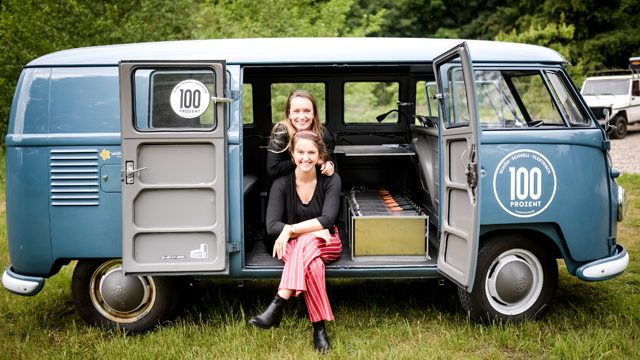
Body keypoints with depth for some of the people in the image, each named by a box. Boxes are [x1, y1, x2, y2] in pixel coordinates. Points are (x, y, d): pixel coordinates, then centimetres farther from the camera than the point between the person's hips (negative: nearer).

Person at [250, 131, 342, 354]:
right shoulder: (282, 184, -8)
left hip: (327, 245, 0)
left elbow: (327, 220, -19)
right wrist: (313, 230, -24)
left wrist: (291, 230, -27)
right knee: (311, 261, -36)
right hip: (293, 246, 1)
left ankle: (276, 307, -43)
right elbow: (272, 226, -16)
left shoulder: (331, 181, -8)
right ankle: (319, 328, -38)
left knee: (305, 244, -37)